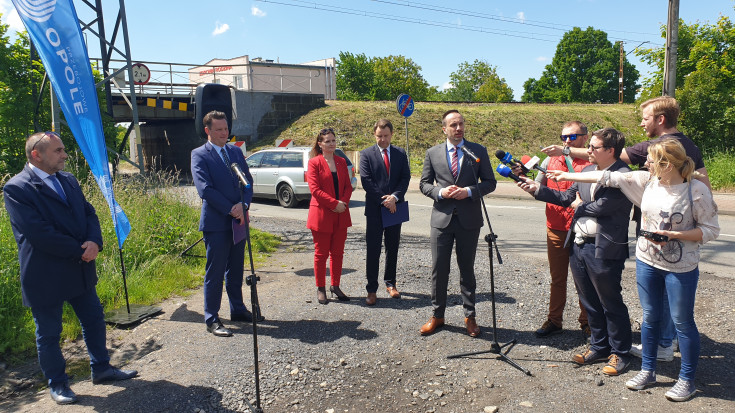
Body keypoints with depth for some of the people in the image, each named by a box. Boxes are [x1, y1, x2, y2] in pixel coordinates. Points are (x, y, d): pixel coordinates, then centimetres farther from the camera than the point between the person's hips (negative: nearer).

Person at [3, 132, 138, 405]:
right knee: (48, 334, 10)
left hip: (81, 269, 7)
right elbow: (38, 233, -23)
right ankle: (57, 384, 28)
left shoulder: (68, 180, 8)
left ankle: (101, 369, 33)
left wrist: (94, 242, -13)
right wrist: (80, 250, -18)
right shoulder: (16, 188, -15)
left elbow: (89, 213, 6)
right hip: (45, 277, -7)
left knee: (94, 320, 17)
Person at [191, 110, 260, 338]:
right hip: (216, 223, -6)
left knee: (236, 269, 16)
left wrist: (243, 204, -10)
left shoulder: (236, 152, 13)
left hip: (239, 219, 6)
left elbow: (248, 181, 8)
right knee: (215, 272, 0)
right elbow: (205, 189, -14)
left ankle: (238, 310, 29)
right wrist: (231, 210, -16)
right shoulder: (199, 155, -5)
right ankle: (212, 319, 10)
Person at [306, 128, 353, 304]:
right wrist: (335, 203, -17)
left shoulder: (341, 162, 12)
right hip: (321, 215, -5)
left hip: (341, 215, 5)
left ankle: (335, 286, 23)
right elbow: (315, 189, -12)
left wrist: (344, 203, -9)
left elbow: (348, 186, 10)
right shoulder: (314, 162, -4)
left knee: (337, 253, 11)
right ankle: (320, 289, 16)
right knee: (321, 253, 5)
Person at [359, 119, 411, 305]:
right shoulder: (366, 154, 0)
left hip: (395, 207, 3)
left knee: (393, 248, 11)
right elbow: (366, 181, -7)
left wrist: (395, 197, -14)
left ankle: (390, 283, 26)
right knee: (373, 249, -2)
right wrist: (383, 200, -13)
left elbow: (405, 178, 2)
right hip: (374, 208, -3)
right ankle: (371, 289, 5)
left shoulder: (400, 154, 9)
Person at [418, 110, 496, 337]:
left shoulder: (479, 151, 2)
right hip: (442, 218, 1)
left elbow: (490, 182, 3)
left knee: (467, 269, 10)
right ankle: (437, 315, 21)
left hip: (469, 218, 0)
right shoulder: (433, 153, 4)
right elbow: (424, 184, 7)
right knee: (439, 269, 5)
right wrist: (440, 192, -13)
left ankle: (469, 316, 25)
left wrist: (469, 191, -14)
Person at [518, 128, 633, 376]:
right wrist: (537, 190, 6)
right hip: (578, 244, 8)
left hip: (604, 250, -8)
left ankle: (620, 353, 26)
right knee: (589, 302, 19)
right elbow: (567, 197, 14)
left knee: (611, 304, 7)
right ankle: (599, 346, 36)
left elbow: (601, 206, -24)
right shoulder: (587, 171, 10)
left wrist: (579, 206, -5)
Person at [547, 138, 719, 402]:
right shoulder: (646, 180, -3)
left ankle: (687, 380, 26)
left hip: (681, 268, -4)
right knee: (650, 317, 15)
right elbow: (609, 178, 0)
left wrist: (674, 235, -23)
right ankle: (647, 371, 31)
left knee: (682, 322, 8)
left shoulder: (697, 191, -15)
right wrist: (566, 176, 2)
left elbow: (711, 230, -10)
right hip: (646, 261, 4)